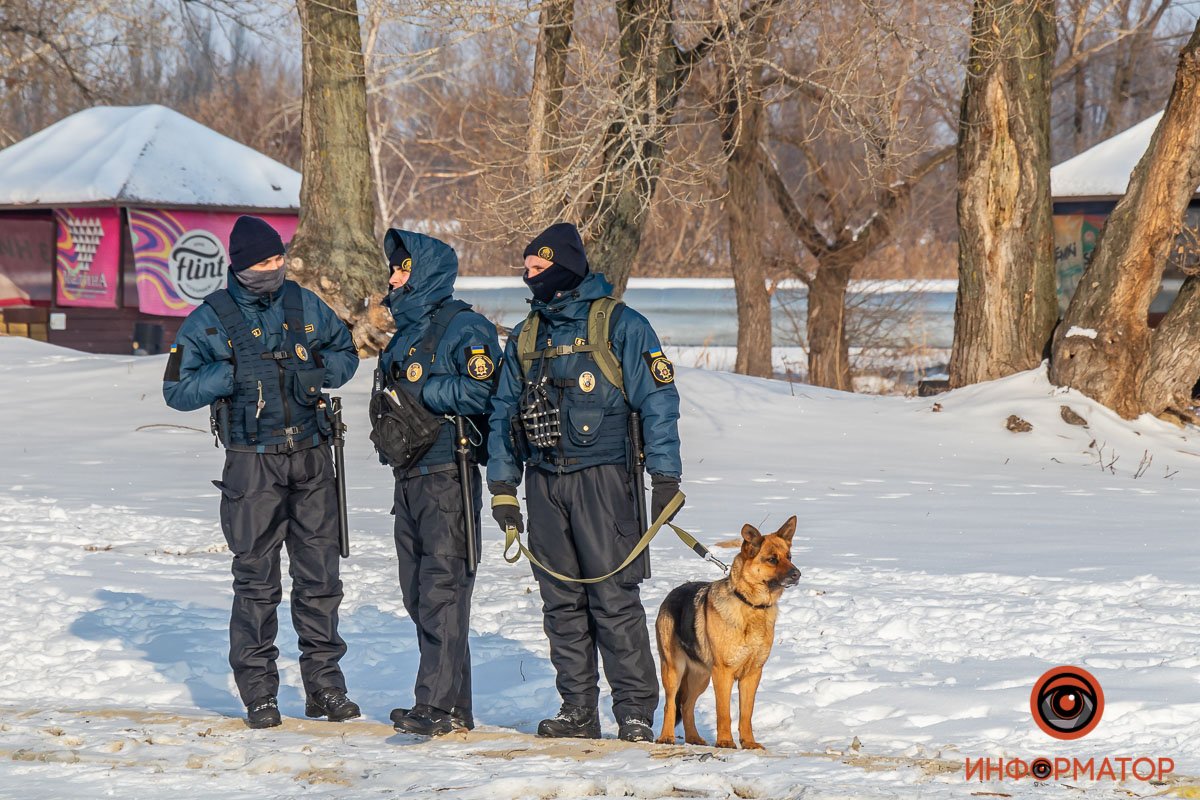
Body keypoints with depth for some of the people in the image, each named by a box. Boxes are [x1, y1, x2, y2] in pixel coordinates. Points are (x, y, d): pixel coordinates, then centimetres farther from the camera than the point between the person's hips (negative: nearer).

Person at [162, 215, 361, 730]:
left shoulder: (304, 305, 7)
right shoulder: (211, 319, -2)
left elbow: (347, 353, 21)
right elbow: (177, 389, -5)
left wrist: (318, 370, -1)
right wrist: (234, 372, -16)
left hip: (311, 457, 3)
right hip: (252, 461, -3)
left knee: (320, 573, 6)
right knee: (256, 579, -1)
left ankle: (324, 686, 14)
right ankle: (258, 693, 6)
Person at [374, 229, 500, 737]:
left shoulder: (464, 329, -6)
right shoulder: (405, 334, 20)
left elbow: (480, 391, -19)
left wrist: (419, 389, -14)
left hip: (449, 479, -9)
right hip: (409, 479, 9)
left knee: (443, 592, -11)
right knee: (418, 594, 8)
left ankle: (436, 705, -13)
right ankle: (455, 708, 13)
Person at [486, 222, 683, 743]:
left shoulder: (619, 326, -2)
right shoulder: (525, 337, 15)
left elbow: (657, 401, -5)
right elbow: (504, 412, 20)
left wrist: (666, 479, -10)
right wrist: (502, 489, 13)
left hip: (602, 479, -6)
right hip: (544, 483, 6)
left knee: (614, 599, -8)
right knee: (561, 602, 7)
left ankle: (636, 712, -3)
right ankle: (577, 709, 13)